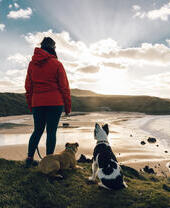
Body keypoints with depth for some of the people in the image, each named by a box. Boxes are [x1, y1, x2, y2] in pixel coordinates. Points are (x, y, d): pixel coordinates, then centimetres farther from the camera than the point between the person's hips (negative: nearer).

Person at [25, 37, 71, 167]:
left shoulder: (32, 64, 9)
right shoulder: (57, 64, -3)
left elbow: (28, 87, 11)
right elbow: (64, 87, -3)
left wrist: (30, 105, 17)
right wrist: (68, 106, 4)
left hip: (37, 103, 4)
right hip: (55, 103, -4)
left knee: (37, 130, 16)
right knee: (51, 132, 2)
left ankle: (29, 158, 18)